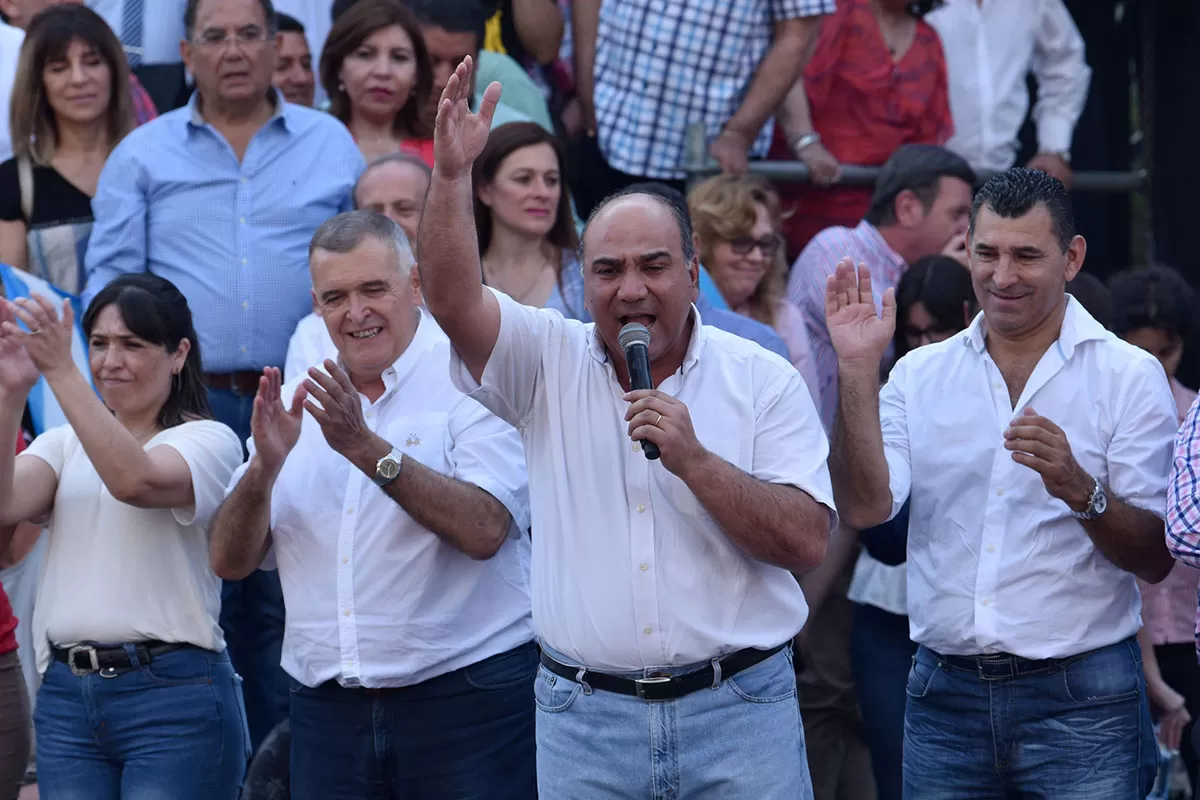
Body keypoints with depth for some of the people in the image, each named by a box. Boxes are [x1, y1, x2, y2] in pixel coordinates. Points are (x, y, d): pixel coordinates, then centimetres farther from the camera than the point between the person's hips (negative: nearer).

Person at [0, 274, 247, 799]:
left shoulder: (209, 440, 1)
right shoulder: (64, 444, 16)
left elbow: (135, 480, -21)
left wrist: (60, 371, -25)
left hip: (174, 697, -5)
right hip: (66, 696, 5)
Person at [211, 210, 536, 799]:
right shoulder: (296, 403, 12)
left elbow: (484, 531, -17)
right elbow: (231, 562, 6)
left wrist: (367, 447, -22)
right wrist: (266, 465, -11)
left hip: (464, 699, -4)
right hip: (329, 708, 4)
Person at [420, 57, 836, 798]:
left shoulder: (764, 381, 2)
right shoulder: (549, 362, 6)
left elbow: (807, 541, -6)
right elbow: (453, 298, -11)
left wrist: (693, 459, -16)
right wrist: (452, 173, -22)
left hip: (737, 710, -1)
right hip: (584, 718, 1)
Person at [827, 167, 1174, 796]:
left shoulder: (1129, 377, -1)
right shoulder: (920, 375, 8)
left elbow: (1156, 561, -5)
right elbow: (864, 508, -5)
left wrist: (1079, 490, -23)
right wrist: (857, 371, -12)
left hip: (1080, 697, -2)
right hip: (944, 692, 3)